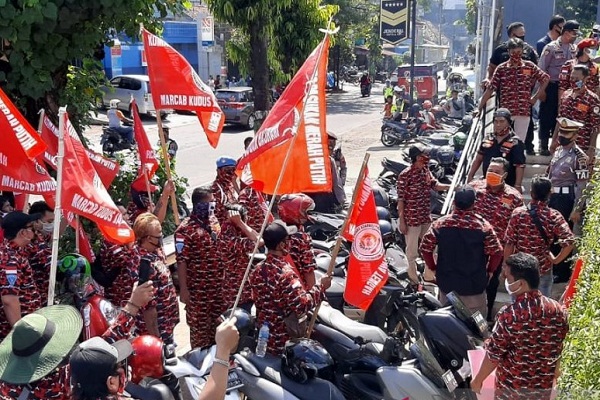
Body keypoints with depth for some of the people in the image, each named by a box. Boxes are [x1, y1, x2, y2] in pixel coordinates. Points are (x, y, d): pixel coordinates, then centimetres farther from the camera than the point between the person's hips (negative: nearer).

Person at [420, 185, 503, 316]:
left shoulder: (440, 223, -10)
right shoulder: (483, 226, -14)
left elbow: (425, 248, -5)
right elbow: (497, 252, -13)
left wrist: (433, 268, 9)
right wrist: (490, 271, 5)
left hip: (447, 282, 2)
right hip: (474, 285, -2)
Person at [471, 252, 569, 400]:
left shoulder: (510, 314, -26)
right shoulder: (559, 310, -11)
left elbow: (494, 354, -17)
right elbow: (558, 350, 3)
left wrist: (477, 380, -2)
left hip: (512, 387, -4)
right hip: (543, 386, 4)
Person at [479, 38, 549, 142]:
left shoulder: (530, 66, 5)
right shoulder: (501, 69, 0)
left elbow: (545, 79, 15)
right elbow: (490, 89, 0)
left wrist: (536, 97, 10)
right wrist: (480, 108, -3)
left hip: (524, 111, 1)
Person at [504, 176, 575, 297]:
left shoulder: (518, 213, -14)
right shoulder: (554, 216, -14)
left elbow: (509, 244, -11)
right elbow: (569, 242, -24)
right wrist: (556, 260, -8)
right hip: (543, 270, 0)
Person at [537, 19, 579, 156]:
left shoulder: (575, 49, 8)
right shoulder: (551, 47, -8)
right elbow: (542, 69, -8)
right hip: (552, 87, -5)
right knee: (547, 117, 2)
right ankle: (543, 146, 11)